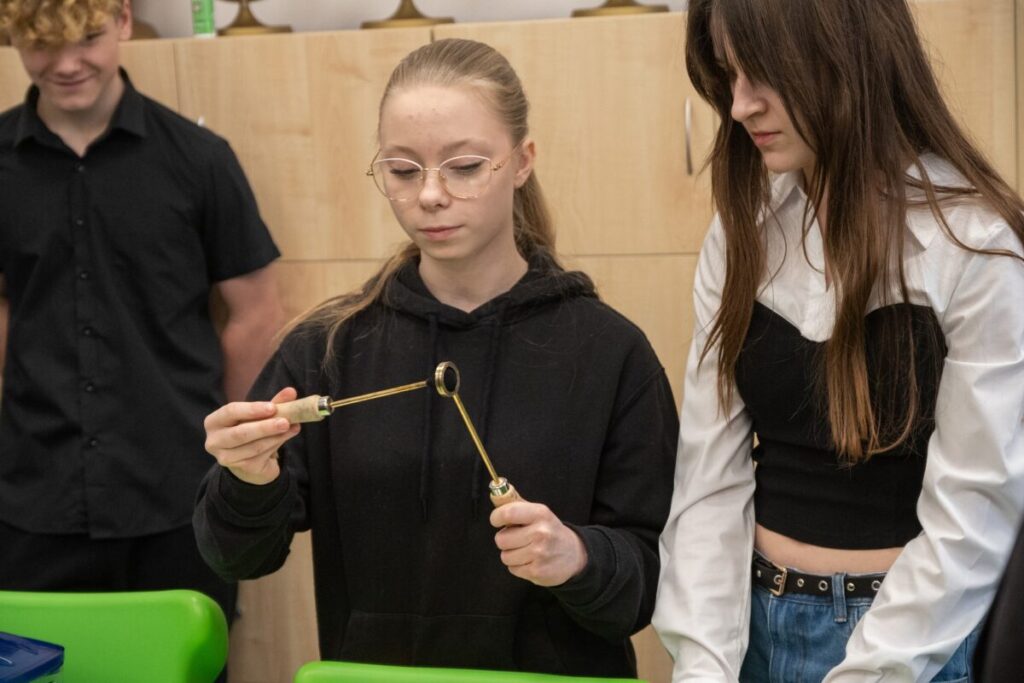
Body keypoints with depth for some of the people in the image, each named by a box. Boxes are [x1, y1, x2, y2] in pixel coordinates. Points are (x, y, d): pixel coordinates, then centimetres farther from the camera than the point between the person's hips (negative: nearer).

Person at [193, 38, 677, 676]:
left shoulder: (609, 350, -6)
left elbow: (654, 581, -4)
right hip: (373, 662, 2)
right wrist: (250, 485, -22)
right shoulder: (328, 346, -1)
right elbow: (241, 554, -4)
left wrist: (579, 558, -22)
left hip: (555, 670, -1)